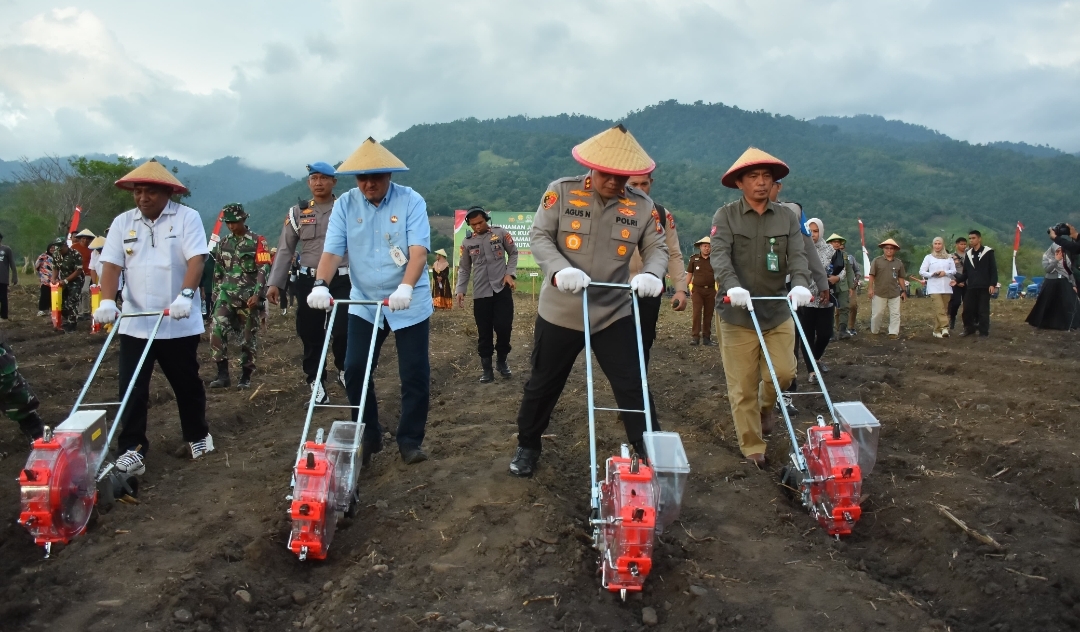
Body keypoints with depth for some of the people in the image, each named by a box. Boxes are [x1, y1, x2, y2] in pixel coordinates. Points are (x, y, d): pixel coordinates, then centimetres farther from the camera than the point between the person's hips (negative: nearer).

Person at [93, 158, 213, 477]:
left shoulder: (187, 217, -3)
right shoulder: (122, 222, 7)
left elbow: (196, 259, -15)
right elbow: (111, 265, 1)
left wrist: (185, 295, -30)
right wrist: (107, 300, -15)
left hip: (179, 322, -2)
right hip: (135, 322, 3)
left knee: (187, 383, 11)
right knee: (131, 388, 0)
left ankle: (198, 435, 29)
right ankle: (132, 448, 8)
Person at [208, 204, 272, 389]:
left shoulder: (257, 241, -1)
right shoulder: (222, 243, 13)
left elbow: (264, 269, -9)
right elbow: (218, 271, 20)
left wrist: (257, 294, -18)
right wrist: (216, 293, 18)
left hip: (249, 296, -3)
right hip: (226, 294, 4)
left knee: (248, 337, 2)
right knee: (217, 330, -15)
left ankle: (246, 376, 13)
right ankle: (222, 373, -9)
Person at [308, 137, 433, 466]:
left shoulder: (411, 201, -10)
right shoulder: (344, 204, -2)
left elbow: (419, 251, -20)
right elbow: (332, 250, -8)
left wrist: (405, 287, -36)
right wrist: (321, 284, -26)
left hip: (410, 304, -2)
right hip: (364, 303, 3)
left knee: (415, 375, 0)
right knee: (355, 370, 2)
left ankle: (410, 439, 16)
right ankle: (368, 436, 21)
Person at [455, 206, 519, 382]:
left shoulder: (501, 233, 0)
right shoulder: (467, 242, 5)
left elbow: (513, 253, 8)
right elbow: (464, 269, 11)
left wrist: (510, 273, -6)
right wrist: (460, 290, -1)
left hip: (502, 289, -1)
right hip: (480, 293, 2)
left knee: (504, 327, -4)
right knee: (484, 332, 3)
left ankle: (502, 361, 21)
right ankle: (487, 369, 13)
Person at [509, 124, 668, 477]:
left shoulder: (642, 206, -3)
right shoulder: (560, 192, -8)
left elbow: (657, 248, 0)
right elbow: (540, 237, -10)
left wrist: (652, 274, -25)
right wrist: (560, 270, -30)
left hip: (614, 313, 1)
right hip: (560, 312, -1)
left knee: (633, 385, 4)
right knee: (543, 384, 13)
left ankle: (650, 450, 20)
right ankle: (527, 445, 34)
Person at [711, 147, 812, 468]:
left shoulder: (788, 217, 6)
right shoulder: (725, 216, -2)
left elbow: (797, 256, -6)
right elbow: (719, 255, -17)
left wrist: (800, 284, -27)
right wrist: (732, 286, -36)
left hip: (778, 311, 3)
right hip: (737, 314, -2)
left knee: (783, 373, -2)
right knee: (742, 388, 2)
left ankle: (766, 405, 33)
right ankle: (752, 448, 18)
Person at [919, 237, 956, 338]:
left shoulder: (948, 257, 13)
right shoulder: (928, 257, 6)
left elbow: (954, 271, 11)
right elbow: (921, 272, 3)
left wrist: (945, 272, -9)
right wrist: (932, 274, -13)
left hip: (946, 287, 3)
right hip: (934, 287, -3)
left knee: (944, 309, 3)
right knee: (939, 308, -16)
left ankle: (937, 330, 9)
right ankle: (944, 327, -20)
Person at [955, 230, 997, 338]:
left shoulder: (988, 252, -2)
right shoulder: (968, 254, 13)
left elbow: (993, 270, -5)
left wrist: (993, 284, -13)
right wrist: (957, 280, -2)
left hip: (984, 287, -4)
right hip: (971, 287, 5)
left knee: (983, 310, -1)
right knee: (967, 309, 3)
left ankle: (984, 331, 6)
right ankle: (969, 329, 19)